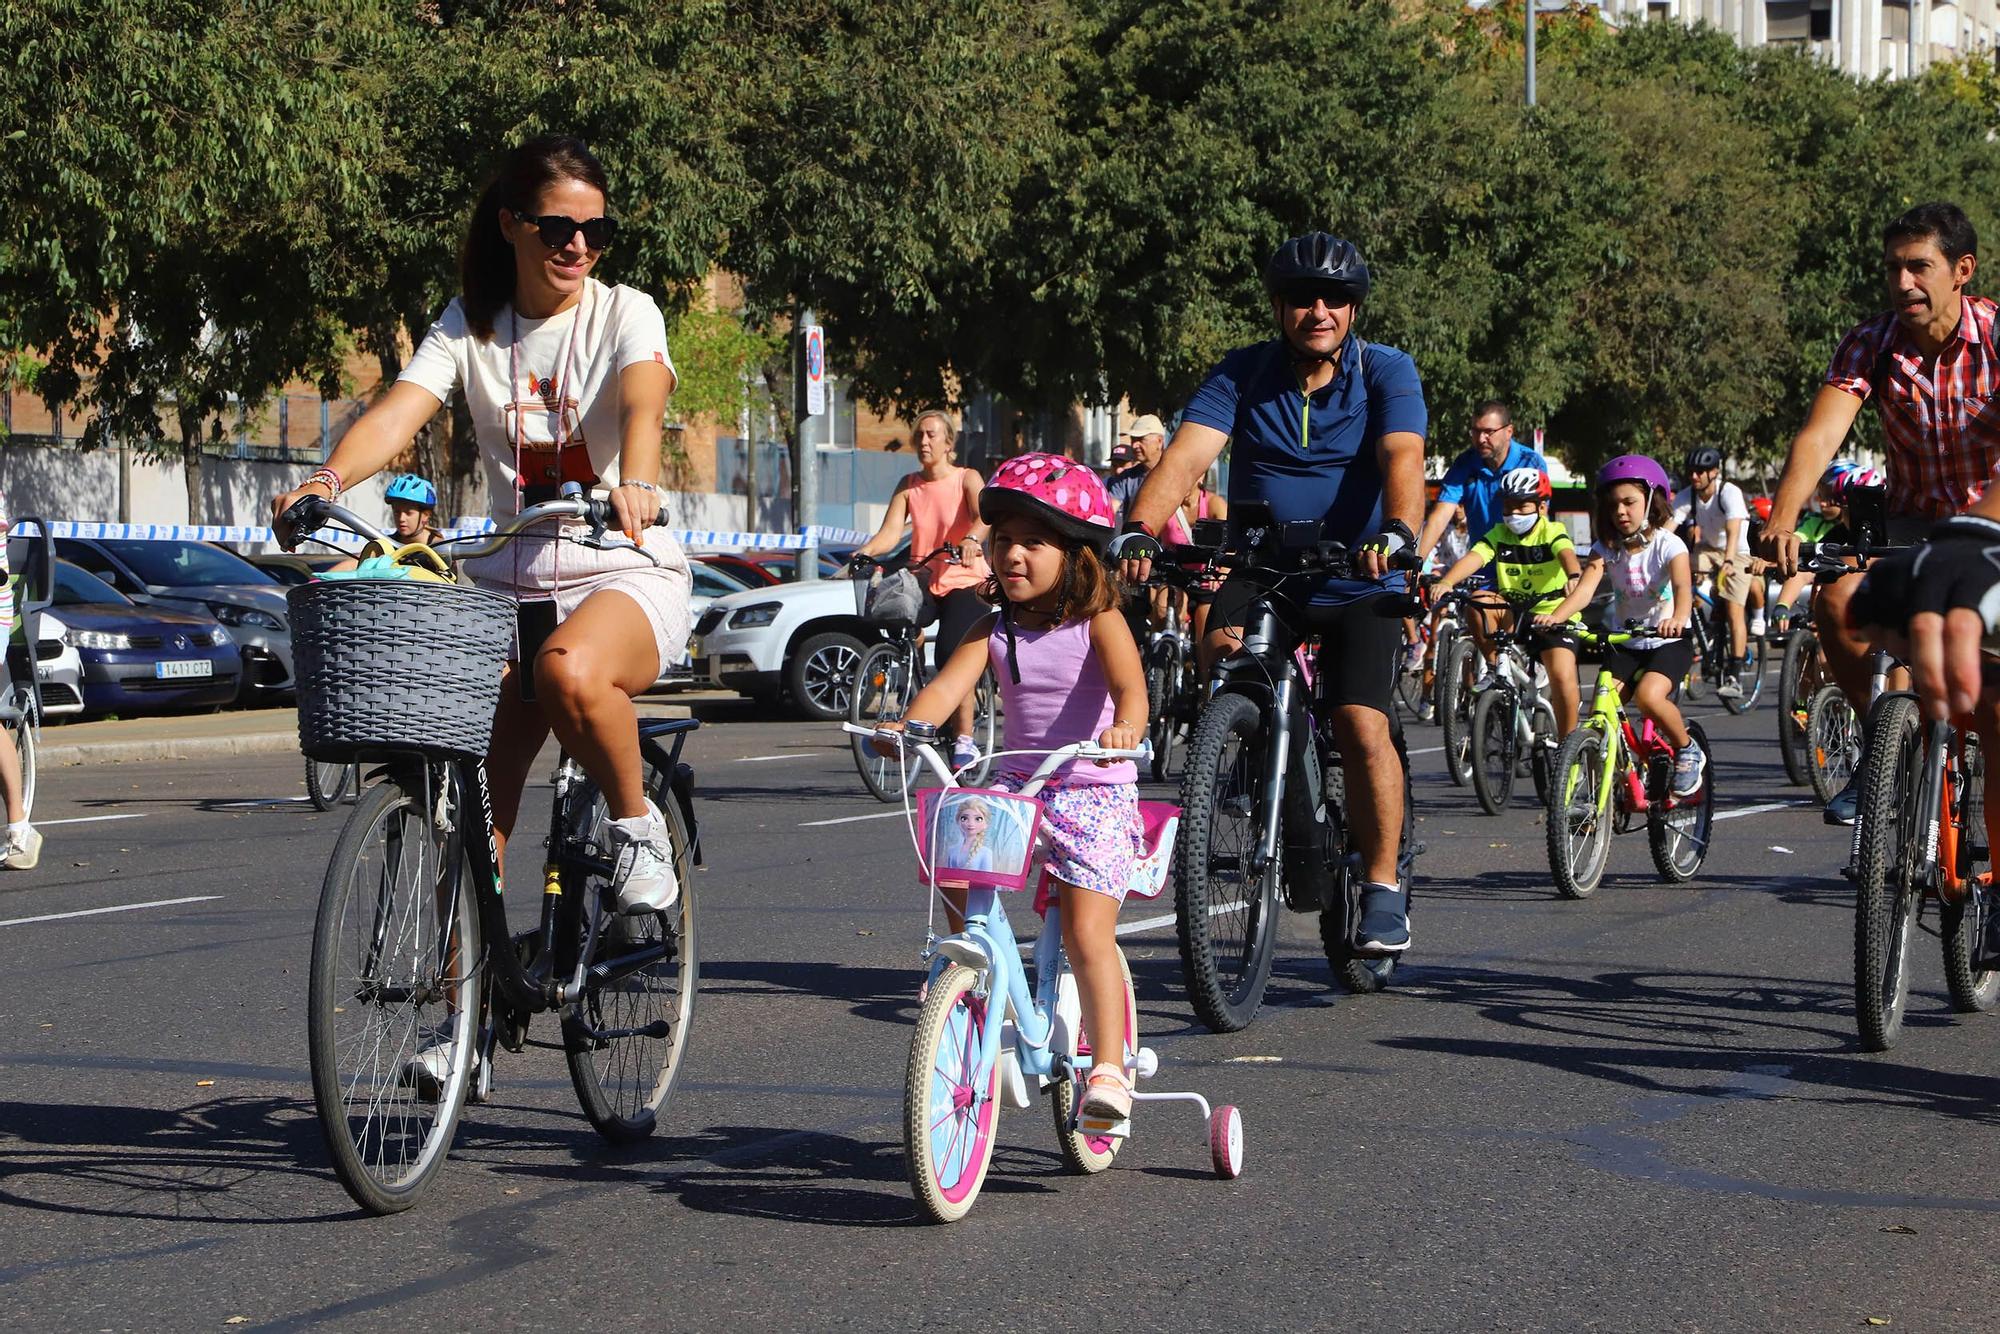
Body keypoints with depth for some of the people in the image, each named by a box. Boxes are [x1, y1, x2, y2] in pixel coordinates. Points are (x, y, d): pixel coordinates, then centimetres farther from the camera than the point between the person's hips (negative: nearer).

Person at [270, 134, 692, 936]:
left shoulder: (624, 314, -2)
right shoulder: (469, 326, 6)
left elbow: (643, 405, -24)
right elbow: (397, 413, -11)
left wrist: (635, 485, -47)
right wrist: (328, 480, -33)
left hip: (625, 574, -3)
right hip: (508, 582, 4)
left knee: (570, 671, -38)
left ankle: (639, 831, -14)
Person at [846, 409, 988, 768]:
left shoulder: (966, 479, -1)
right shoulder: (909, 486, 11)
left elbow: (984, 515, -21)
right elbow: (891, 531, -1)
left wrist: (970, 539, -44)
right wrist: (865, 551, -23)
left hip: (964, 581, -4)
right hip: (924, 579, 4)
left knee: (952, 654, -23)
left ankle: (965, 741, -11)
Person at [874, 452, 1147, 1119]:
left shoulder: (1097, 621, -8)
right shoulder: (995, 630, 4)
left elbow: (1130, 686, -24)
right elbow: (947, 685, -10)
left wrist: (1124, 728, -48)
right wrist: (909, 725, -32)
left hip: (1093, 791, -5)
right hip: (1016, 786, 5)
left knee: (1088, 936, -13)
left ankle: (1109, 1068, -9)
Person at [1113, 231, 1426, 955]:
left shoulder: (1387, 372, -5)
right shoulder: (1244, 373, 0)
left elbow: (1402, 458, -23)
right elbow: (1186, 454, -14)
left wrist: (1396, 531, -44)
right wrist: (1139, 528, -33)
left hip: (1357, 585, -2)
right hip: (1262, 575, 2)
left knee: (1362, 725, -19)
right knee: (1220, 655, -28)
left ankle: (1383, 888, -3)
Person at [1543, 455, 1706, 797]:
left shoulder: (1667, 545, -12)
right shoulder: (1606, 548, -2)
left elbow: (1683, 587, -29)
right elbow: (1585, 588, -17)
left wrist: (1678, 618, -53)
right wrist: (1555, 617, -38)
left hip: (1667, 641, -4)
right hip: (1624, 643, 4)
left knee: (1648, 695, -30)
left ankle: (1687, 751, -4)